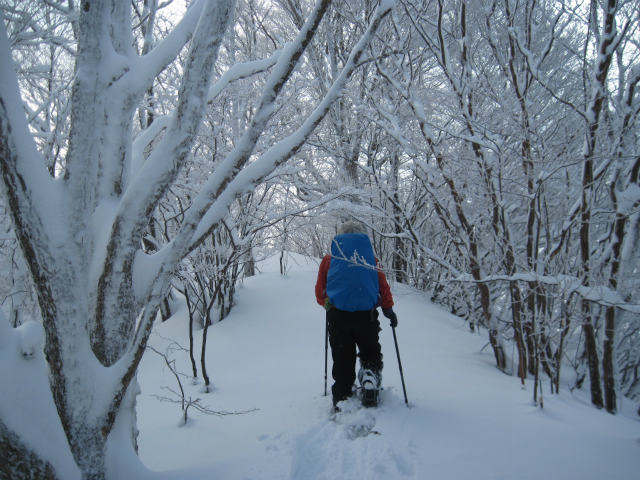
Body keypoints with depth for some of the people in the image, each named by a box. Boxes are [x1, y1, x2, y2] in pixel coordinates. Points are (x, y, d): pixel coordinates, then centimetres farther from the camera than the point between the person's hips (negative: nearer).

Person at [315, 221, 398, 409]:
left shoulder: (329, 259, 10)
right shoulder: (369, 257, 8)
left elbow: (320, 294, 11)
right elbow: (382, 285, 3)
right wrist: (388, 309, 11)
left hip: (338, 314, 0)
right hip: (366, 314, 0)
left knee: (342, 360, 9)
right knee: (371, 354, 17)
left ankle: (342, 399, 5)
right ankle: (370, 380, -8)